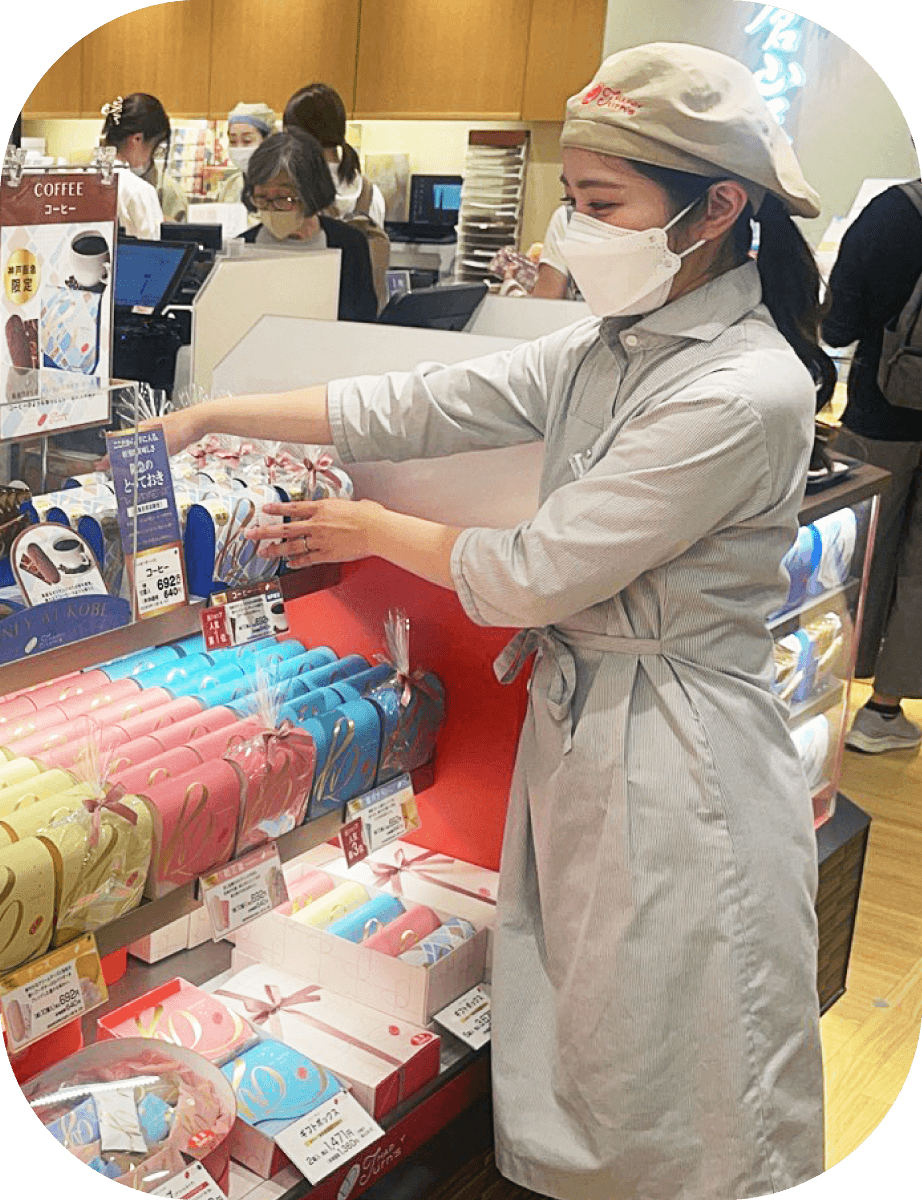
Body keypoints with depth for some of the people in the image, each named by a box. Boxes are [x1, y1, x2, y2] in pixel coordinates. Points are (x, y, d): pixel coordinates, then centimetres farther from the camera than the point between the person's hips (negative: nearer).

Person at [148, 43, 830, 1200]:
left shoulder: (747, 392, -22)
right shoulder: (604, 351, 5)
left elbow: (532, 576, -18)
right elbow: (411, 407, 7)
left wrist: (376, 531, -2)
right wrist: (210, 413, 4)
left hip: (679, 766, -8)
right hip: (572, 725, 8)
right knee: (567, 1053, 19)